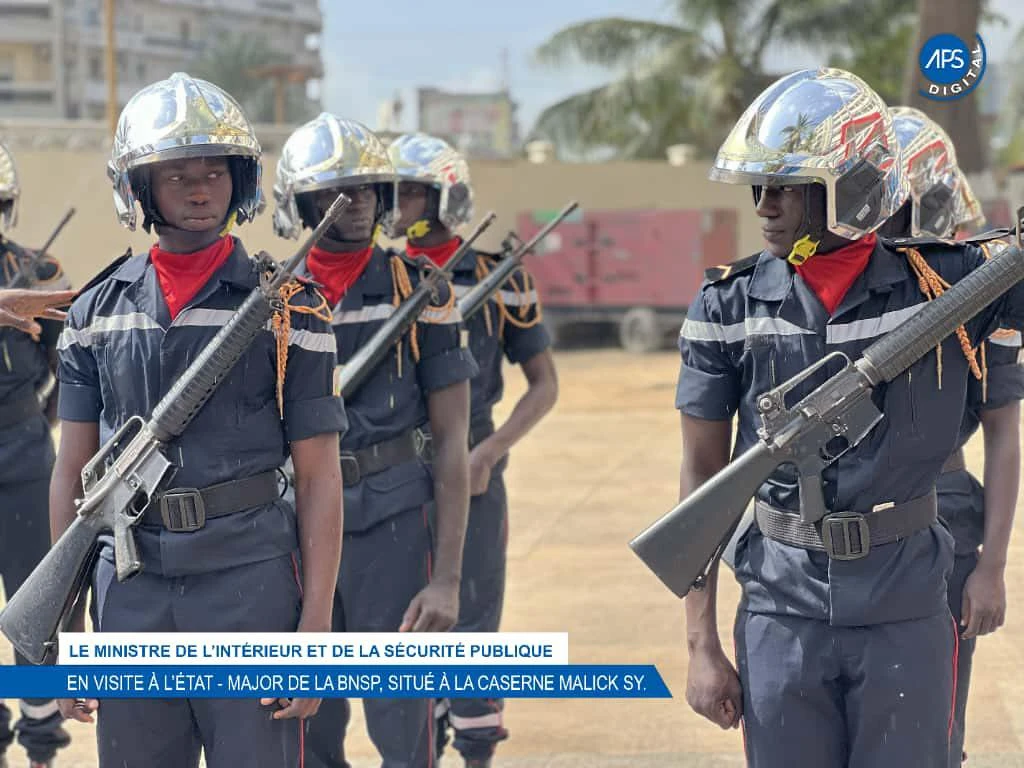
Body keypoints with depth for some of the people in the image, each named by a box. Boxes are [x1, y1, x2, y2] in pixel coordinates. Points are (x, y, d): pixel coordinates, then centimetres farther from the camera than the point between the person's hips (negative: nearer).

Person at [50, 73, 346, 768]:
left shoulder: (288, 308, 0)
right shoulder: (98, 312, 8)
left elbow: (319, 479, -2)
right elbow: (72, 474, 11)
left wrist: (317, 630, -9)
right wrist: (65, 629, 6)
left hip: (252, 578, -3)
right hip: (130, 587, 3)